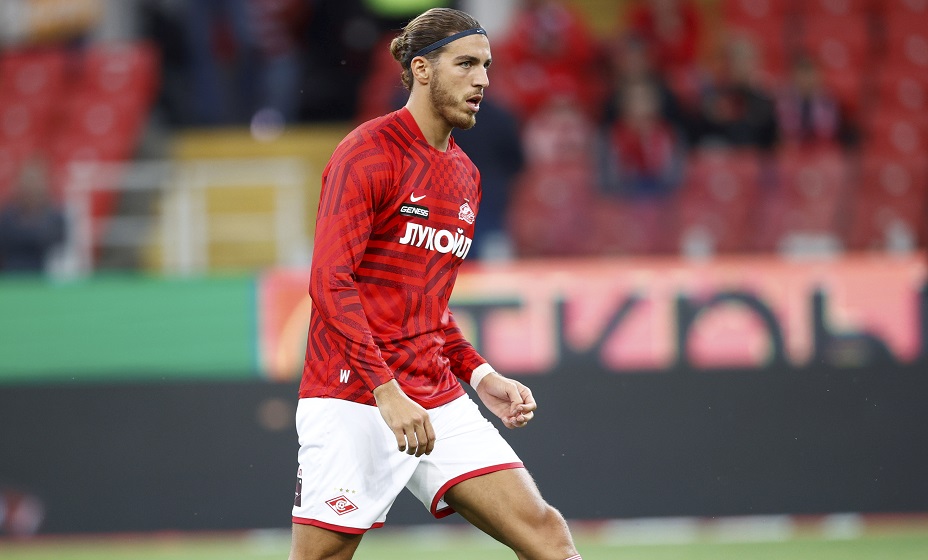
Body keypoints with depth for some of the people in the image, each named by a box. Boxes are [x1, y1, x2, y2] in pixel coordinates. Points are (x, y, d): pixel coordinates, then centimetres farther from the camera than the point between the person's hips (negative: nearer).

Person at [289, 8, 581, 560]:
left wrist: (478, 374, 11)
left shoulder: (466, 175, 17)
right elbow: (330, 283, -17)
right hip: (354, 401, -7)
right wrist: (387, 390, -25)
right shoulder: (370, 153, -8)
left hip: (439, 402, 7)